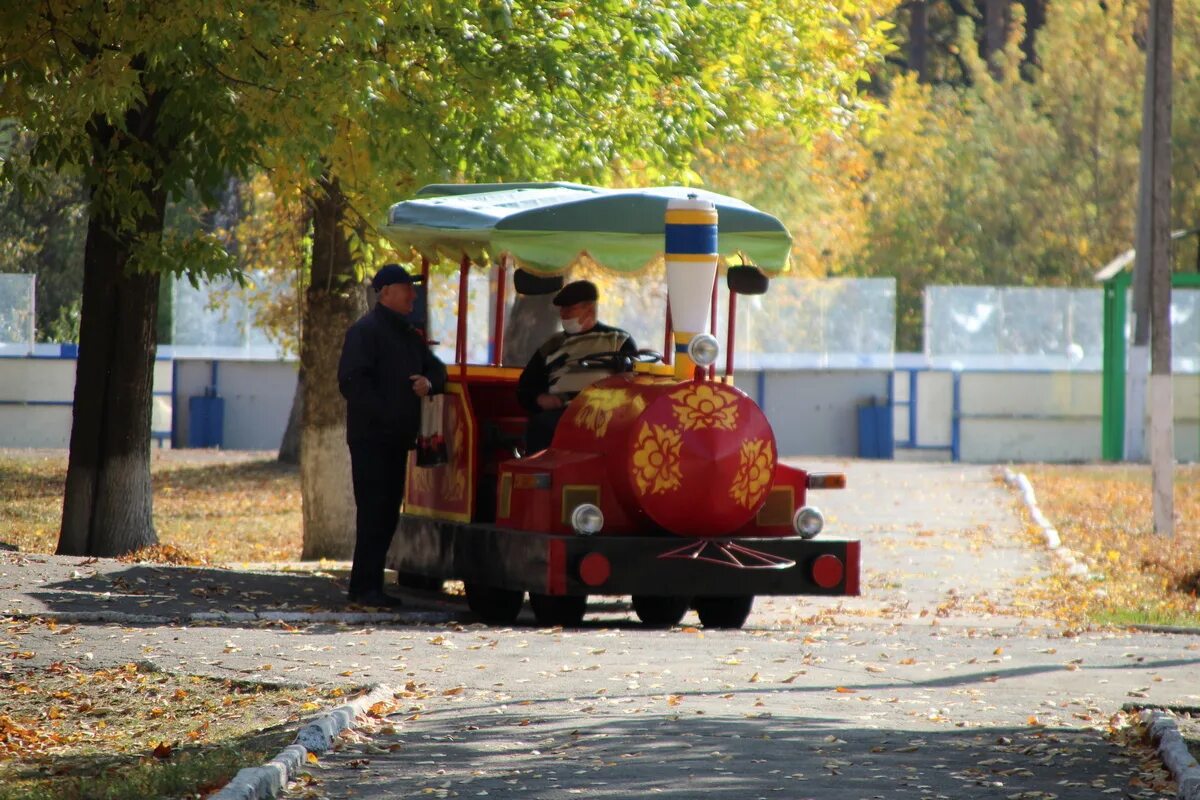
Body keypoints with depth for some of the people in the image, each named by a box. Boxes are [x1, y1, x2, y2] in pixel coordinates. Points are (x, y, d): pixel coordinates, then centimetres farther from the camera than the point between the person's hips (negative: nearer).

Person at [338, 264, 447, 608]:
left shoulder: (409, 335, 19)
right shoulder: (365, 331, -8)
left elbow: (436, 369, 22)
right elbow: (351, 382, -16)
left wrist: (429, 382, -2)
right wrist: (384, 414, -20)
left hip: (397, 438, 9)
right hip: (371, 437, -9)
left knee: (387, 514, 9)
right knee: (374, 512, -10)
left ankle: (370, 586, 15)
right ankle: (365, 586, -9)